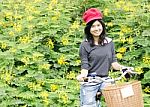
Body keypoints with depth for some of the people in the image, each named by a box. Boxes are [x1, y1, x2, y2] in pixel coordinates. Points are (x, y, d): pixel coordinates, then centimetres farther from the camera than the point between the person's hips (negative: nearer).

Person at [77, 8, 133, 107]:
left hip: (105, 80, 2)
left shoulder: (109, 42, 7)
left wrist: (123, 68, -15)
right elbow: (85, 66, -4)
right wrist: (82, 75, -25)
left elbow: (113, 62, 5)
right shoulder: (85, 45, -1)